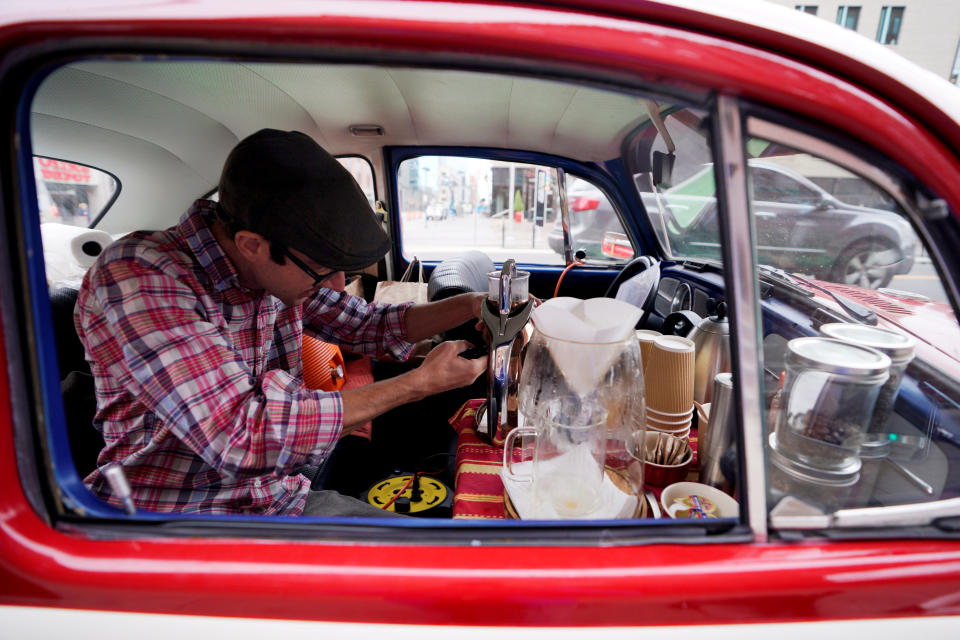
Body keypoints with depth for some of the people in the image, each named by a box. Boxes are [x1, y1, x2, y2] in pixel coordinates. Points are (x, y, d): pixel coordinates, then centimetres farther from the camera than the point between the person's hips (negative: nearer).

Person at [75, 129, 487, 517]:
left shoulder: (284, 270, -4)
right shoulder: (136, 277, -23)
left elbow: (367, 324, 13)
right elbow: (245, 437, -32)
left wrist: (471, 306, 0)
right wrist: (419, 383, -24)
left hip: (281, 498, 6)